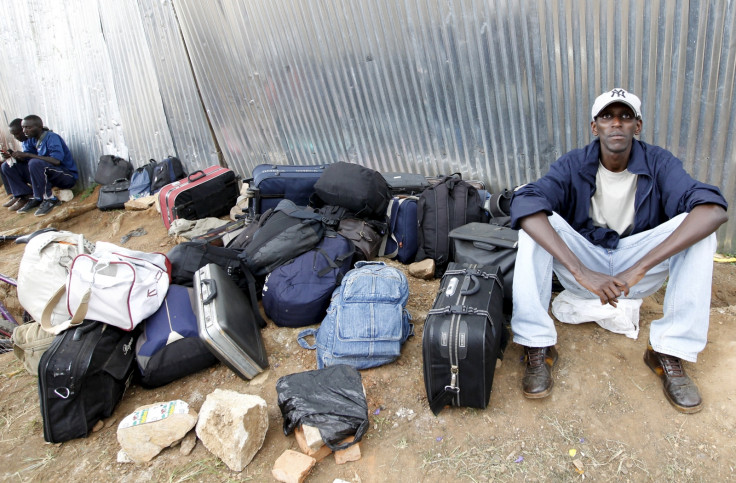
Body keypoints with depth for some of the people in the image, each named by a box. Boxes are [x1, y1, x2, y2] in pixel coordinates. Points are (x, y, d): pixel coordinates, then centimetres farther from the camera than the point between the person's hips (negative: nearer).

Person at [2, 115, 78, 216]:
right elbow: (26, 161, 8)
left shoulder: (52, 137, -15)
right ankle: (35, 198, -3)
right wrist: (16, 156, -14)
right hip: (47, 177, 8)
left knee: (35, 163, -34)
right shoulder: (32, 139, 8)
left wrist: (27, 154, -26)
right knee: (8, 166, 3)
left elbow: (56, 160, -30)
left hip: (67, 176, -8)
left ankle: (49, 199, -19)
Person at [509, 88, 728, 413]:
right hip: (584, 267, -1)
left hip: (639, 272, 1)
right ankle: (538, 347, -24)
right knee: (535, 220, -25)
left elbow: (714, 208, -26)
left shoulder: (659, 164, -8)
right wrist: (581, 272, -42)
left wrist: (638, 269, -38)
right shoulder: (573, 165, -11)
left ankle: (669, 352, -18)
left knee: (699, 226, -22)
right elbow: (524, 204, -31)